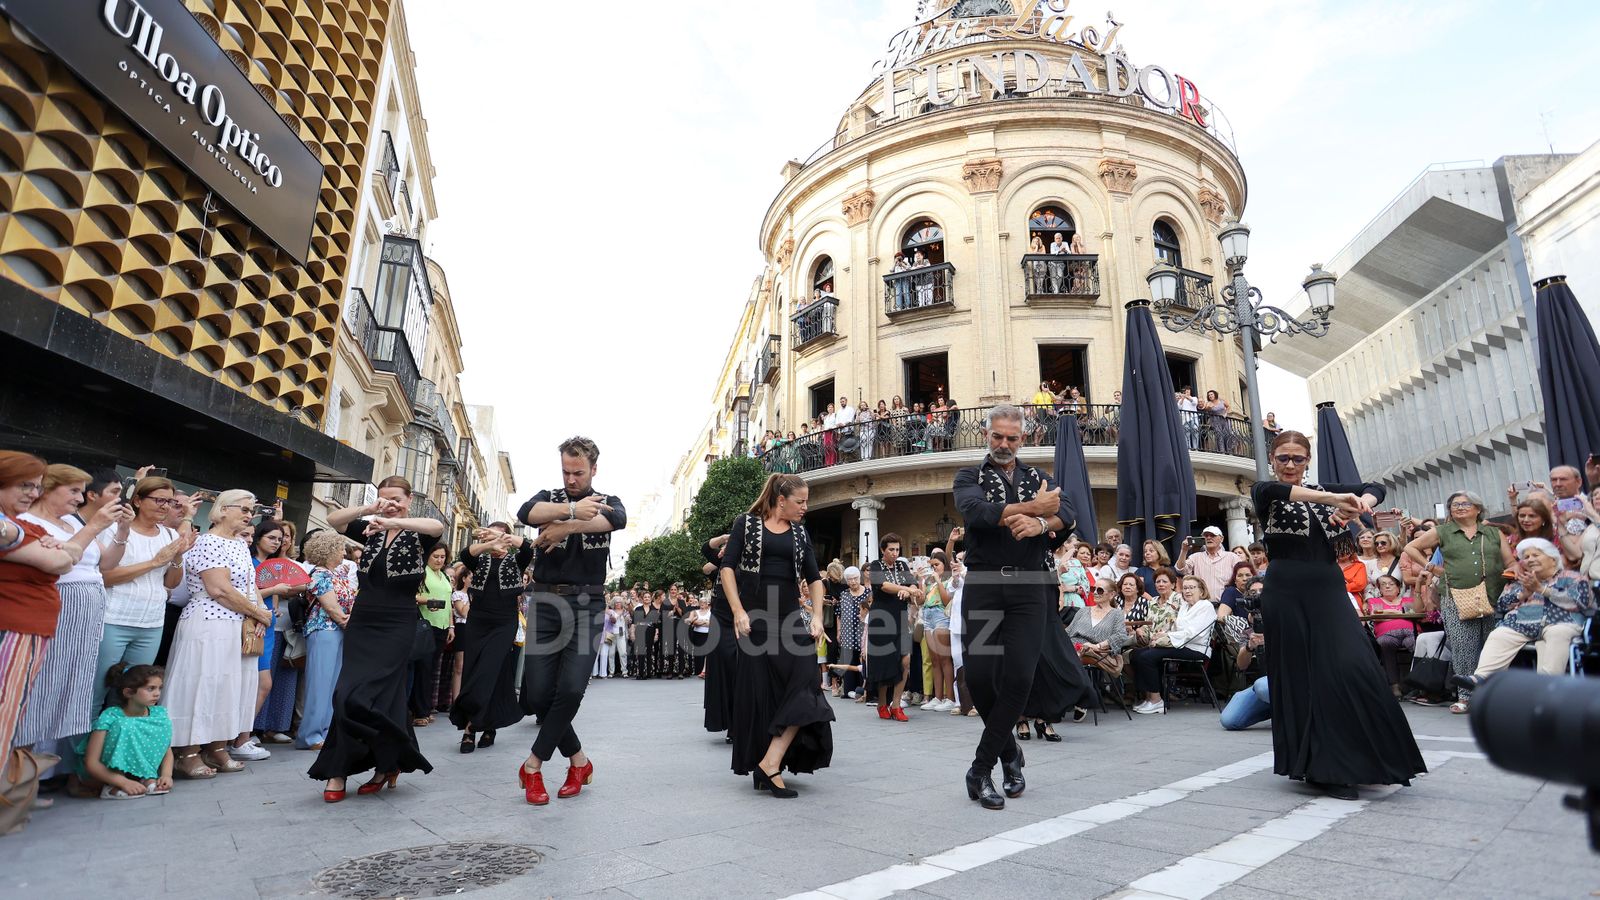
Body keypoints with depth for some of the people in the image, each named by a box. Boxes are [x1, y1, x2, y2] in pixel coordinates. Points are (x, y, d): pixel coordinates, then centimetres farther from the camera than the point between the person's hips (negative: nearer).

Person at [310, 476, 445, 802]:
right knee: (350, 695, 2)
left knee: (362, 696, -9)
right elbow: (333, 519, -2)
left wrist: (392, 521, -37)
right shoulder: (371, 528, 12)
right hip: (362, 621, 5)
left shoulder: (418, 535, -2)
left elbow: (438, 526, -25)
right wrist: (368, 508, -19)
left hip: (397, 625, -5)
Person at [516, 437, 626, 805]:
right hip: (546, 603, 2)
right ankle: (578, 760, 18)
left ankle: (533, 766, 5)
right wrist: (572, 509, -31)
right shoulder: (549, 497, 10)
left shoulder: (607, 501, 9)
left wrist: (564, 527, -25)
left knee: (571, 689, -13)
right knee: (537, 694, -1)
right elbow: (526, 513, -16)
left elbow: (618, 520, -19)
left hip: (587, 605, -1)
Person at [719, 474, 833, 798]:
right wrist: (738, 611, -14)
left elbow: (814, 578, 15)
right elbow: (727, 567, -5)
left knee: (802, 689, -13)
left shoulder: (800, 533, 13)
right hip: (755, 619, -3)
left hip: (790, 618, 4)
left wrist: (817, 616, 1)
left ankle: (770, 763, -10)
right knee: (758, 694, 2)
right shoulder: (747, 523, 2)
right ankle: (760, 769, 17)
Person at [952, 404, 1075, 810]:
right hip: (983, 586, -1)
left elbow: (1067, 515, -3)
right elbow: (976, 511, -14)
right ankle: (1009, 753, 24)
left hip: (1029, 589, 2)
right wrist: (1031, 509, -13)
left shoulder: (1038, 479, 17)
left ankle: (981, 769, 7)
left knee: (1019, 678, -8)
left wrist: (1040, 524, -23)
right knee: (979, 676, -4)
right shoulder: (969, 477, 10)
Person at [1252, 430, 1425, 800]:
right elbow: (1268, 489, -23)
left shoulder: (1323, 489, 16)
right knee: (1302, 677, 0)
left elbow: (1375, 489, 7)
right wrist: (1333, 499, -35)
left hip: (1329, 589, 4)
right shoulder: (1265, 494, 1)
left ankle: (1366, 760, 10)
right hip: (1288, 592, -3)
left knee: (1356, 670, -8)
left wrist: (1360, 502, -17)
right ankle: (1321, 768, 9)